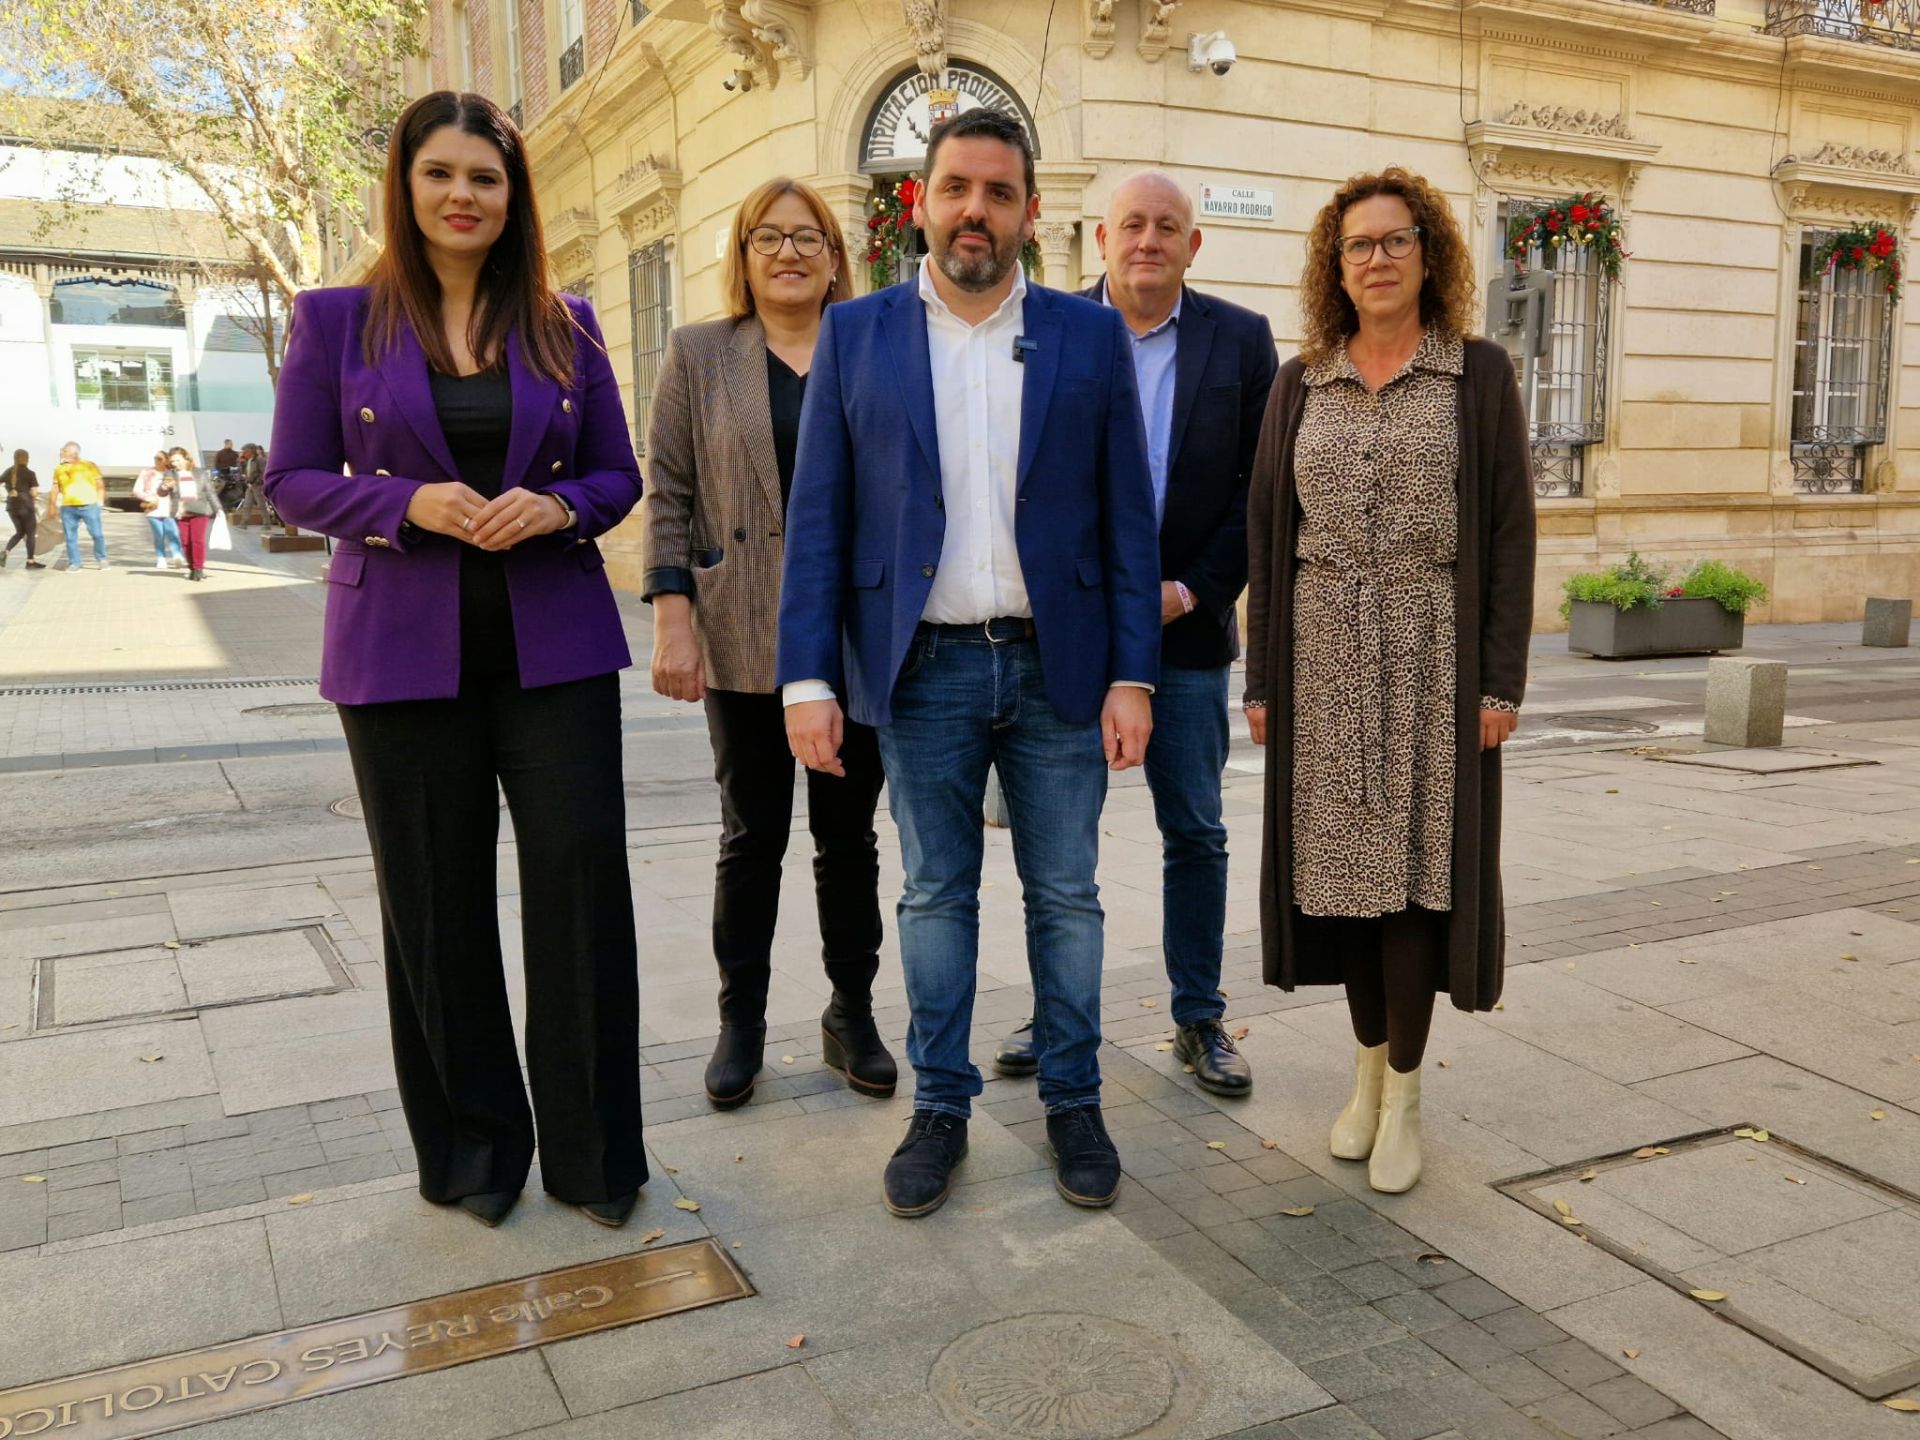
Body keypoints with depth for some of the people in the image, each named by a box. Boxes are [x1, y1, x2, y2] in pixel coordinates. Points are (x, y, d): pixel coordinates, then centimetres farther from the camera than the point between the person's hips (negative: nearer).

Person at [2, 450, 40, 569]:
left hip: (11, 506, 6)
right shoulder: (29, 473, -7)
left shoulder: (8, 472, 9)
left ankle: (5, 552, -3)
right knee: (31, 533, 5)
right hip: (25, 506, -6)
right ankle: (30, 561, 4)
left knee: (20, 532, 19)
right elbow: (34, 492, -10)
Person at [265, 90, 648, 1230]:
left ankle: (593, 1149, 13)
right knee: (438, 902, 7)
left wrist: (556, 506, -12)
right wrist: (411, 504, -15)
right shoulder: (338, 321, 4)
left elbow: (619, 474, 10)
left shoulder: (565, 323, 8)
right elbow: (294, 480, 3)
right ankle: (471, 1148, 25)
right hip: (405, 652, 0)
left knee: (584, 877, -4)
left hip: (553, 646, 1)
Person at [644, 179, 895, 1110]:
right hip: (746, 641, -1)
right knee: (752, 838, 7)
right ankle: (741, 1024, 21)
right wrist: (672, 620, -8)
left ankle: (852, 1015, 23)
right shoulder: (698, 355, 5)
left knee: (849, 834, 10)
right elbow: (669, 494, 1)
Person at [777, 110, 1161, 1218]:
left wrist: (1132, 674, -5)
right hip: (923, 670, 0)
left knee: (1066, 897, 10)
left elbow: (1128, 517, 2)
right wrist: (809, 678, -6)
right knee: (936, 897, 11)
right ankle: (941, 1107, 25)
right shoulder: (856, 335, 3)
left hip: (1058, 666, 0)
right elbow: (818, 519, 1)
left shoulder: (1092, 337, 3)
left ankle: (1074, 1101, 26)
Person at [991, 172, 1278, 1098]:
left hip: (1185, 623, 0)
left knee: (1196, 833, 7)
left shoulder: (1241, 341, 3)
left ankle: (1199, 1020, 21)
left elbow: (1262, 490, 1)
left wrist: (1193, 591, -8)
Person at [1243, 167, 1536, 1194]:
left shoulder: (1479, 375, 2)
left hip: (1431, 658, -2)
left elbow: (1509, 531, -1)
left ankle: (1404, 1095, 10)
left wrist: (1502, 679, -8)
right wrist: (1262, 679, 4)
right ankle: (1369, 1070, 23)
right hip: (1324, 659, 3)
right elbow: (1268, 533, 8)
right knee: (1344, 863, 7)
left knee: (1416, 863, -1)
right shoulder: (1299, 386, 9)